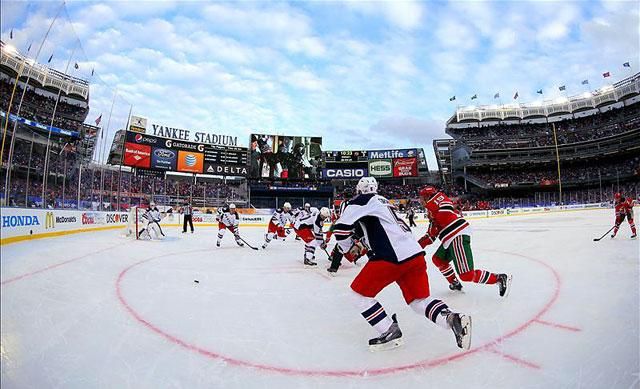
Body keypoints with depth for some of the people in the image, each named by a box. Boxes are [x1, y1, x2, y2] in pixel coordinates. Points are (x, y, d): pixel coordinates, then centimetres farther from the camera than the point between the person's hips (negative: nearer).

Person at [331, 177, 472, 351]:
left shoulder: (361, 201, 3)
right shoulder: (384, 202, 29)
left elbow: (341, 228, -4)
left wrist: (347, 248, 13)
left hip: (392, 257, -8)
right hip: (415, 254, 9)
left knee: (359, 293, 6)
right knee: (420, 300, 18)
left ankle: (390, 332, 4)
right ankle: (452, 318, -4)